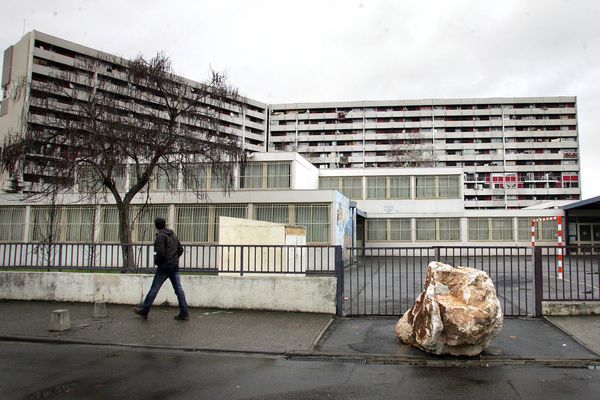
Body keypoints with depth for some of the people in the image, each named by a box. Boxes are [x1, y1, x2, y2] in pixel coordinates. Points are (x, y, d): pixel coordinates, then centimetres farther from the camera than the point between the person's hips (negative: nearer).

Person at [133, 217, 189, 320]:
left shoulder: (160, 236, -11)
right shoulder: (174, 235, 13)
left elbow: (160, 253, -18)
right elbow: (180, 249, 16)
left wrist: (156, 261, -2)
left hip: (164, 266, -7)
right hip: (175, 265, 7)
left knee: (154, 289, 3)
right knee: (178, 289, 4)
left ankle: (144, 311, 14)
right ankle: (184, 313, 2)